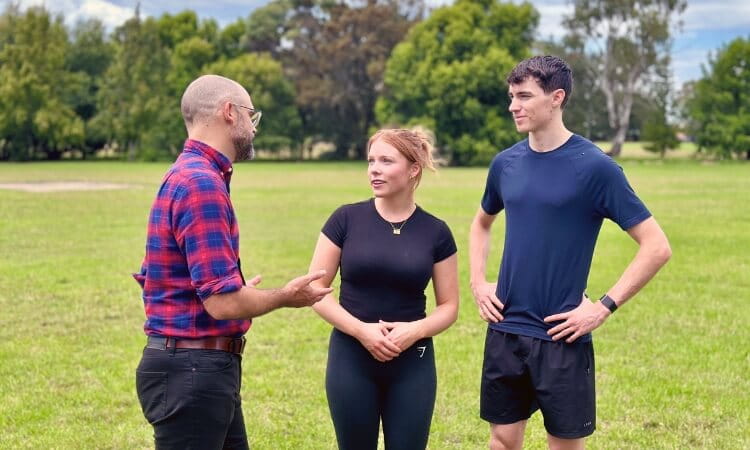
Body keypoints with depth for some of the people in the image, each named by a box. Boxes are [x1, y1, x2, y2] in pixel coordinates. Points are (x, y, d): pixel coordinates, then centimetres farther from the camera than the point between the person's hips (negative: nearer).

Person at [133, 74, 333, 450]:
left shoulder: (189, 176, 12)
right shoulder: (203, 184, -19)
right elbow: (223, 303, -23)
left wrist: (235, 288, 29)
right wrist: (285, 297, -5)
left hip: (206, 366, 10)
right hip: (192, 373, -10)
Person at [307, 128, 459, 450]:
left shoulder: (435, 232, -1)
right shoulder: (346, 219, -3)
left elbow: (449, 306, 4)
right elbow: (315, 289, -3)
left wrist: (416, 330, -16)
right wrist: (360, 329, -16)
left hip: (412, 363, 1)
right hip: (351, 359, 0)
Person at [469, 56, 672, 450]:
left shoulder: (594, 166, -11)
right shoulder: (506, 163, 4)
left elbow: (657, 247, -11)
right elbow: (482, 223, 24)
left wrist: (604, 307, -14)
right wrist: (477, 282, 10)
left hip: (561, 336, -4)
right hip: (505, 330, 4)